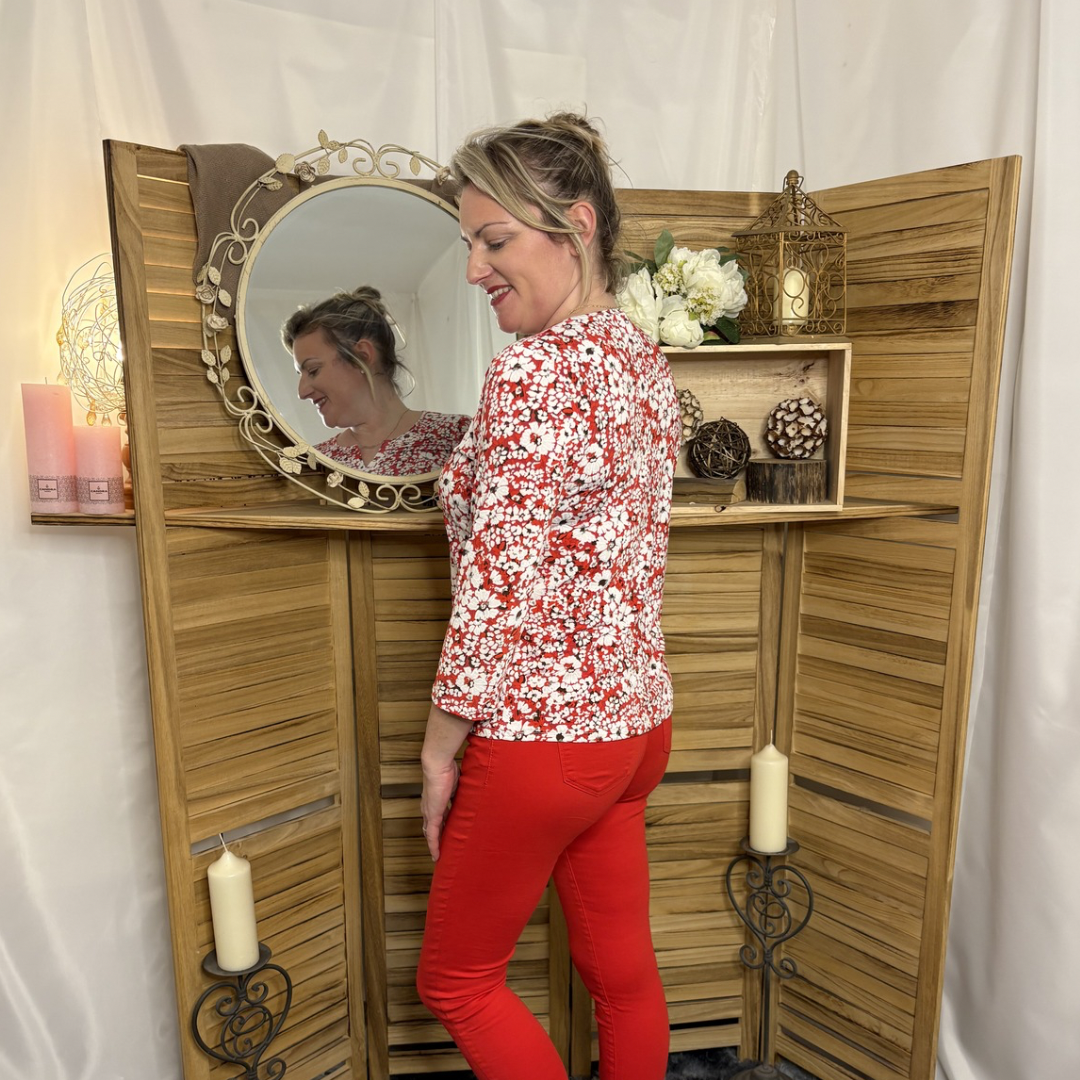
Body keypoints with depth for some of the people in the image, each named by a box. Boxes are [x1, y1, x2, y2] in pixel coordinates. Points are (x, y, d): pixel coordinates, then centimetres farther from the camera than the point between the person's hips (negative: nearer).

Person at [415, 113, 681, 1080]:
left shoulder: (533, 369, -21)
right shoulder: (646, 360, 6)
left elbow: (497, 589, -22)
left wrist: (439, 749, -9)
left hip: (540, 735, -8)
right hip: (639, 718, 9)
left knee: (456, 980, 17)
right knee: (623, 968, 24)